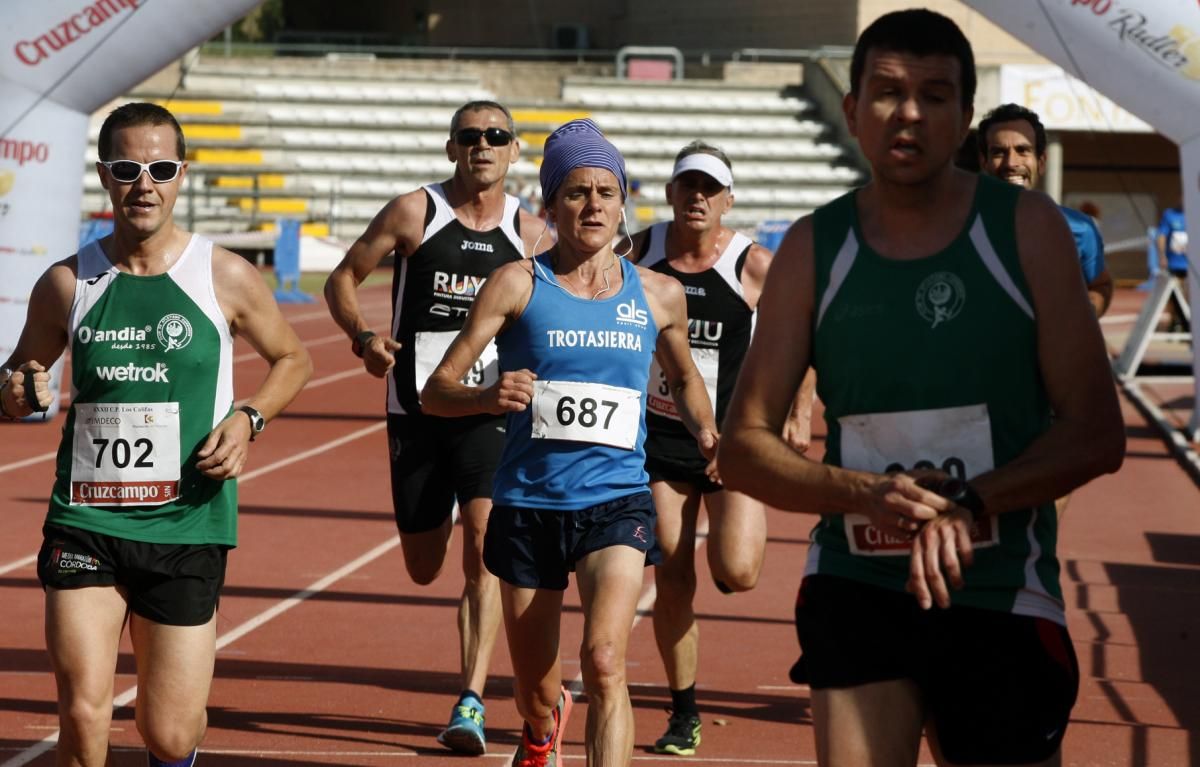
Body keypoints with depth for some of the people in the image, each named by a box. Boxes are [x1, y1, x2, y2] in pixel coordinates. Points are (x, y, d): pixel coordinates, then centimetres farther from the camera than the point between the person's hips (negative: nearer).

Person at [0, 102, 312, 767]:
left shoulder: (226, 278, -1)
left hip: (186, 527, 0)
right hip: (84, 522, 1)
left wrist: (248, 419, -5)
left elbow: (292, 359, 14)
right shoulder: (67, 284, 2)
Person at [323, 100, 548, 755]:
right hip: (415, 412, 0)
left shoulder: (528, 231, 5)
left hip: (493, 412, 0)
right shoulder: (414, 213, -1)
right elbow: (343, 278, 4)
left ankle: (470, 705, -16)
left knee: (482, 548, -17)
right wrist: (363, 337, -14)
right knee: (423, 569, 8)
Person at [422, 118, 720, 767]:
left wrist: (706, 432, 6)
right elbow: (435, 391, -5)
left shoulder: (658, 294, 7)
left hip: (616, 501, 0)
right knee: (535, 695, 11)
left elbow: (683, 377, 27)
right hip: (529, 504, 0)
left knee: (604, 658, -24)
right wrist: (488, 396, -27)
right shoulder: (518, 285, -2)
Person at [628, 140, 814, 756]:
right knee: (672, 580, 1)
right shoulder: (642, 251, 1)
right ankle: (683, 715, 14)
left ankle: (743, 529, 23)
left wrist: (800, 417, -3)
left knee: (736, 572, -16)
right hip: (660, 435, 2)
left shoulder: (753, 265, -7)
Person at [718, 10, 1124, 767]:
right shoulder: (814, 249, 1)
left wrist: (972, 504, -21)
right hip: (857, 588, 0)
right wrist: (863, 493, -18)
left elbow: (1097, 433, -5)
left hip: (1003, 595, 0)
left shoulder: (1027, 229, -2)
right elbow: (744, 446, 1)